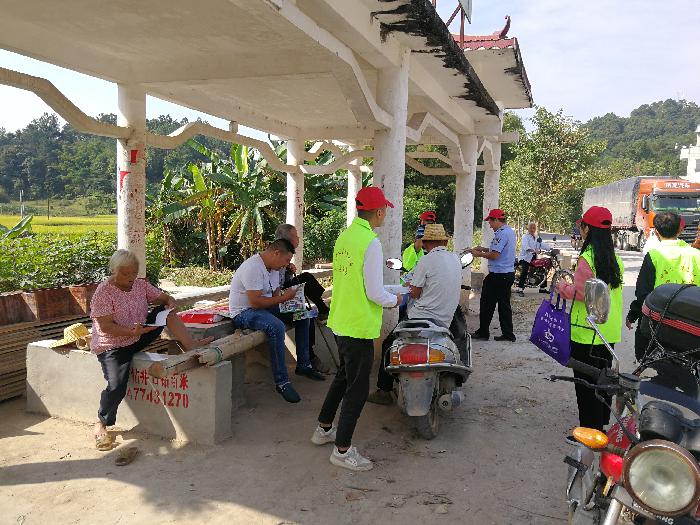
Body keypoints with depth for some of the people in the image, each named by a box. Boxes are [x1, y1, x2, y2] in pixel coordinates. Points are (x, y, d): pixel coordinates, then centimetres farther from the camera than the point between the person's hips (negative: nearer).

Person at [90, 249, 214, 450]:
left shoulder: (140, 284, 2)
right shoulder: (104, 292, -17)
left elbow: (164, 298, 6)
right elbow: (105, 326, -21)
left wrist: (170, 303, -19)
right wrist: (131, 332, -35)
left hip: (138, 336, 6)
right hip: (112, 346, -5)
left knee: (165, 311, -11)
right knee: (116, 387, -24)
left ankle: (189, 344, -18)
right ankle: (101, 424, 1)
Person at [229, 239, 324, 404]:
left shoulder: (273, 267, 8)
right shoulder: (253, 267, -24)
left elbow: (275, 295, 14)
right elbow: (255, 302, -30)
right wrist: (284, 298, -22)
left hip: (265, 308, 10)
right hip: (244, 313, -10)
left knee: (302, 317, 7)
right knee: (277, 327, -36)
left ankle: (303, 365, 14)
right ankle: (281, 382, -28)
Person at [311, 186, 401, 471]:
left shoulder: (344, 237, 7)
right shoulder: (371, 242, -19)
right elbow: (374, 293, -19)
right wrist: (394, 300, 0)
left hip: (339, 321, 9)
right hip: (359, 327, -9)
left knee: (344, 376, 25)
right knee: (357, 388, 3)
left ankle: (324, 428, 38)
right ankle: (342, 449, 13)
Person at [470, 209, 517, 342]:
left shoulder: (502, 233, -18)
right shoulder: (510, 231, 14)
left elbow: (494, 255, -22)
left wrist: (479, 254, -8)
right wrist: (484, 249, 15)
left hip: (498, 275, -10)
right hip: (508, 273, 10)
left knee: (487, 304, 1)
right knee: (504, 304, 12)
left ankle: (483, 332, 8)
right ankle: (508, 334, 15)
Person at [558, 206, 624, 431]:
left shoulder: (587, 258, -18)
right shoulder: (615, 258, 8)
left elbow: (582, 293, -18)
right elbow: (613, 290, 15)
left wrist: (564, 287, -2)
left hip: (587, 331, -8)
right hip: (609, 331, 8)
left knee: (586, 381, 1)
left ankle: (589, 431, 8)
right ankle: (602, 423, 32)